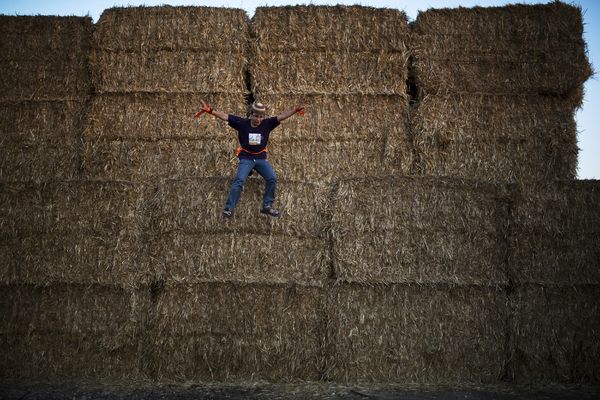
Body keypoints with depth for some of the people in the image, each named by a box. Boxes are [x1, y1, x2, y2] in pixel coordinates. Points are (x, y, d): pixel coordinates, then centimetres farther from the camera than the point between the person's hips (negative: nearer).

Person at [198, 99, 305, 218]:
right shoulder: (242, 123, -8)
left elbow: (281, 117, -8)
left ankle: (267, 206, 6)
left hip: (261, 158, 3)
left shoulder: (267, 124, -4)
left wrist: (295, 110, -19)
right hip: (246, 158, -3)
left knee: (272, 178, -9)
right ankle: (229, 208, -10)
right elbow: (225, 116, -10)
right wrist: (210, 110, -18)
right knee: (239, 181, -16)